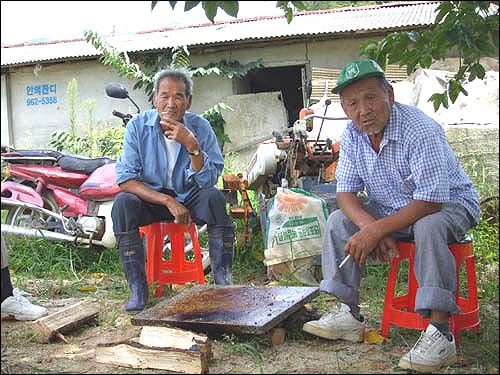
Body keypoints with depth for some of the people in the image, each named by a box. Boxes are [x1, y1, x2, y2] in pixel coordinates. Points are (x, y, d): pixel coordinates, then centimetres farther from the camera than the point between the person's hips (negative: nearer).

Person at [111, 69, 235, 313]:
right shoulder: (138, 126, -11)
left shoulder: (200, 127, -11)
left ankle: (223, 280, -24)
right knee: (123, 203, -29)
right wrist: (169, 202, -25)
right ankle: (137, 289, -23)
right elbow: (125, 180, -17)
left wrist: (192, 145, -32)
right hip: (150, 196, 0)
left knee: (214, 197, -29)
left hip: (189, 197, 0)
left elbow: (209, 181, -17)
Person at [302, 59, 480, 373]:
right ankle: (348, 315, -7)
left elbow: (430, 201, -32)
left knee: (428, 227, -38)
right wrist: (369, 226, -27)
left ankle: (440, 332, -34)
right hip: (390, 208, 6)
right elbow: (346, 192, -7)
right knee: (338, 221, -10)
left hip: (450, 204, -6)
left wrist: (376, 231, -36)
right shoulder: (352, 135, -7)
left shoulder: (421, 130, -29)